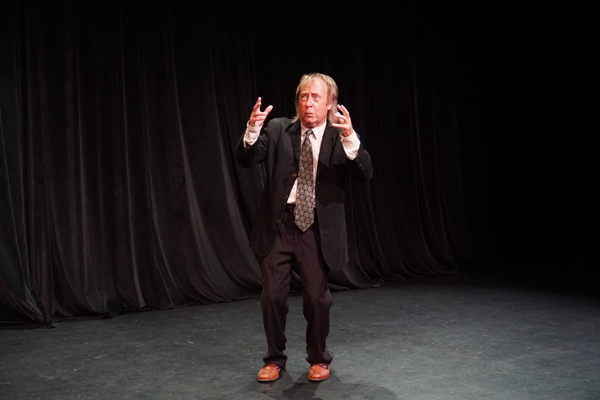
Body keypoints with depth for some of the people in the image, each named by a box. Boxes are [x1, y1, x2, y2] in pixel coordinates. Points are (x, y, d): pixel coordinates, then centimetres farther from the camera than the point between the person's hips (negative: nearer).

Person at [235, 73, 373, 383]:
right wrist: (252, 129, -24)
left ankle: (318, 358, 29)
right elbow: (245, 159, -6)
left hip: (317, 229, -1)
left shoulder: (340, 137, 0)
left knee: (317, 297, 6)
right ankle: (275, 359, 26)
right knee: (273, 296, 6)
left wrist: (350, 138, -30)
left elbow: (365, 174, -14)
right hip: (278, 224, 1)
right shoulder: (278, 130, 4)